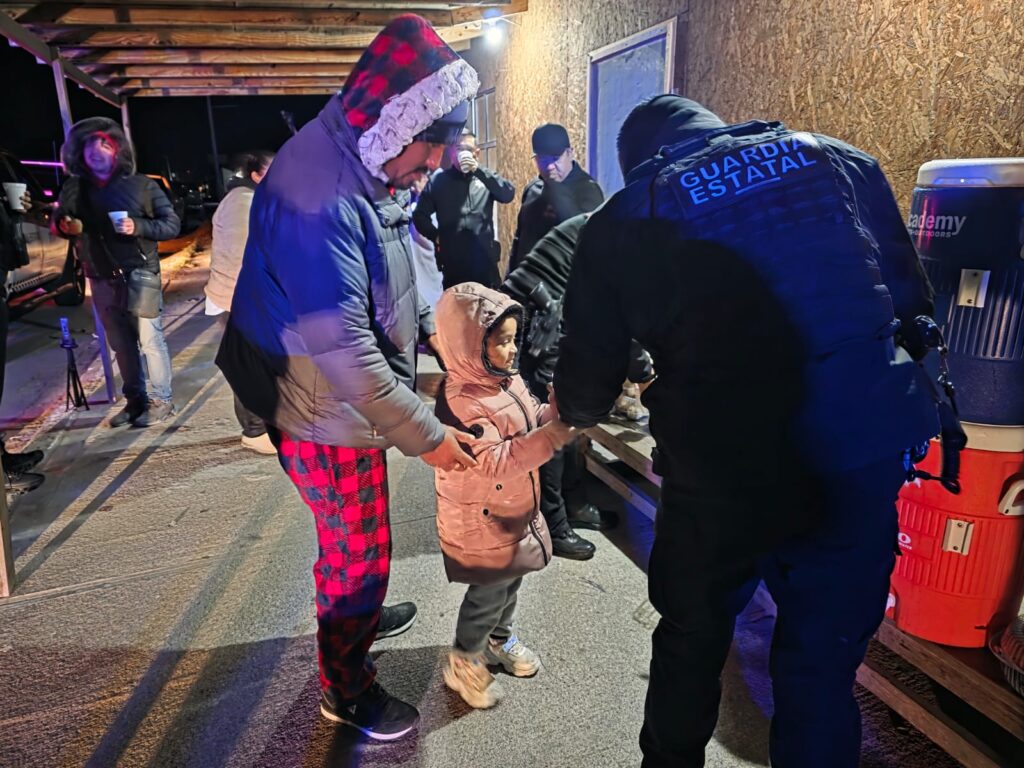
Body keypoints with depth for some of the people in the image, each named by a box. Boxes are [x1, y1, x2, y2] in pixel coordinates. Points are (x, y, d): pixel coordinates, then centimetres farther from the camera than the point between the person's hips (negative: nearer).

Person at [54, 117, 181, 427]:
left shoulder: (141, 184, 0)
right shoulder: (74, 189, 11)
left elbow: (172, 224, -2)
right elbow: (59, 220, 23)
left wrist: (138, 227, -18)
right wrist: (65, 226, -1)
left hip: (139, 275, -4)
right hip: (102, 280, 4)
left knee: (149, 339, -5)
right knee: (121, 344, 9)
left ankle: (161, 400, 5)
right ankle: (135, 400, 20)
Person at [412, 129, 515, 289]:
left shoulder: (485, 178, 8)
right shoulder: (438, 180, 6)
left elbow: (508, 195, -11)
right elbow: (420, 215, 7)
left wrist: (479, 170, -16)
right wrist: (436, 236, -3)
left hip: (485, 260, 1)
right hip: (453, 263, -1)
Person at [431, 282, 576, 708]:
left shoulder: (507, 377, -2)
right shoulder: (460, 402, -30)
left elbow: (531, 422, 10)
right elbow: (494, 462, -35)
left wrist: (555, 409, -11)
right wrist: (554, 434, -39)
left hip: (515, 509, 8)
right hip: (481, 521, -8)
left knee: (511, 577, 24)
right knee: (490, 590, 7)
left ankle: (499, 639, 49)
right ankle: (463, 663, 31)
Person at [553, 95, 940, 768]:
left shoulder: (625, 220, 3)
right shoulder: (837, 159, 10)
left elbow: (589, 375, 5)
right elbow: (911, 297, 12)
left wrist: (577, 412, 28)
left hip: (724, 468, -1)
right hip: (867, 455, 2)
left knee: (693, 637, 24)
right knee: (824, 663, 19)